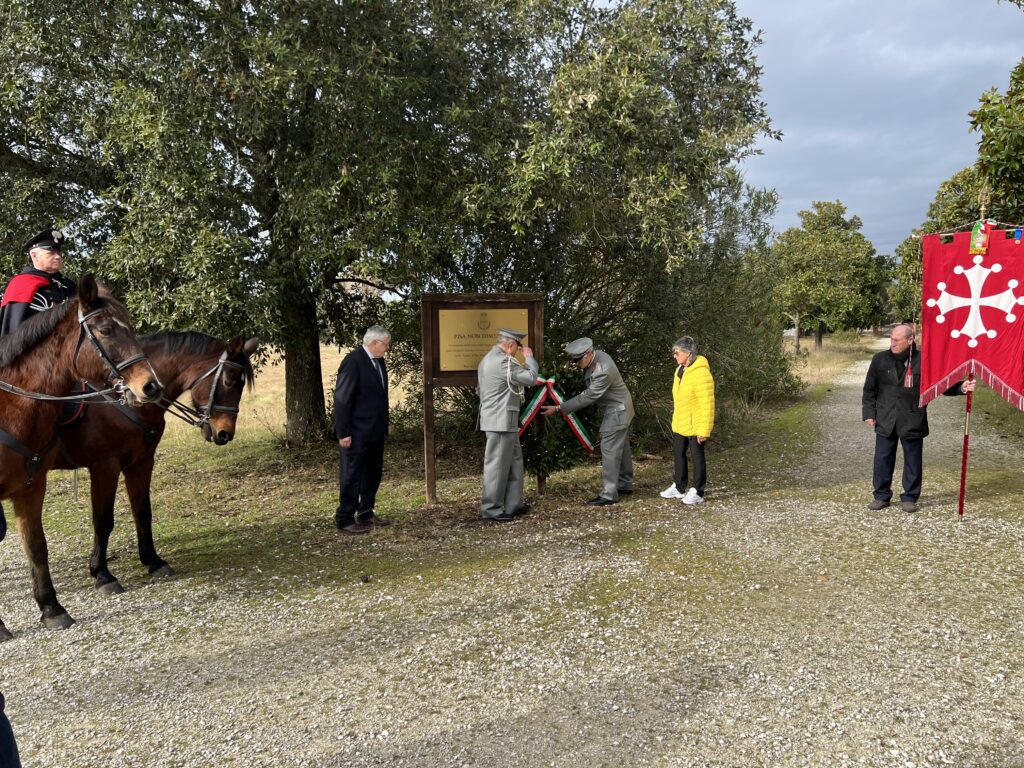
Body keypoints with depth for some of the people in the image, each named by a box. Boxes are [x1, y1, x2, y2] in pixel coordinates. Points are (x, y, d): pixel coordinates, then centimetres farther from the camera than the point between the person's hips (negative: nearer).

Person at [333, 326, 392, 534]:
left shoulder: (378, 361, 8)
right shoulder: (353, 361, -18)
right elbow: (342, 399, -19)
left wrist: (385, 423, 14)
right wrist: (343, 432, -19)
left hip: (375, 431, 9)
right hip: (357, 433, -9)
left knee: (373, 474, 16)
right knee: (352, 476, 0)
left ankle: (366, 514, 28)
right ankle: (345, 519, 11)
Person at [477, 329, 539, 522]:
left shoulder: (489, 358, 16)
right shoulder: (503, 362, -19)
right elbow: (531, 378, -17)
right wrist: (529, 358, -2)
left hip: (501, 420, 11)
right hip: (501, 421, -11)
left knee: (514, 461, 16)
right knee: (497, 465, -3)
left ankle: (513, 504, 23)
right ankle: (492, 510, 5)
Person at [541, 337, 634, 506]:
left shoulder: (604, 371, -33)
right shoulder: (596, 355, -5)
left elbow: (587, 397, -29)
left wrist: (558, 408, -29)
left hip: (617, 411, -10)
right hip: (618, 408, 10)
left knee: (610, 450, -8)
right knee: (621, 447, 18)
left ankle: (609, 494, -5)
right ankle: (625, 484, 31)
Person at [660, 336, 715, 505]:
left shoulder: (701, 373, -23)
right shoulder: (680, 369, 6)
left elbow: (707, 404, -23)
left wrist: (704, 430, -23)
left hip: (695, 424, -9)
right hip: (680, 423, 9)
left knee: (696, 455, 3)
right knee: (678, 453, 17)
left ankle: (697, 492, 15)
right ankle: (678, 488, 31)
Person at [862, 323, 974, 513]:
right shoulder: (880, 359, 1)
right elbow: (870, 388, 8)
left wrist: (961, 387, -16)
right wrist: (869, 412, 4)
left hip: (912, 422, -1)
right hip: (885, 421, 2)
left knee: (912, 461, 8)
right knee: (882, 459, 7)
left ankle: (909, 497, 21)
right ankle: (881, 495, 20)